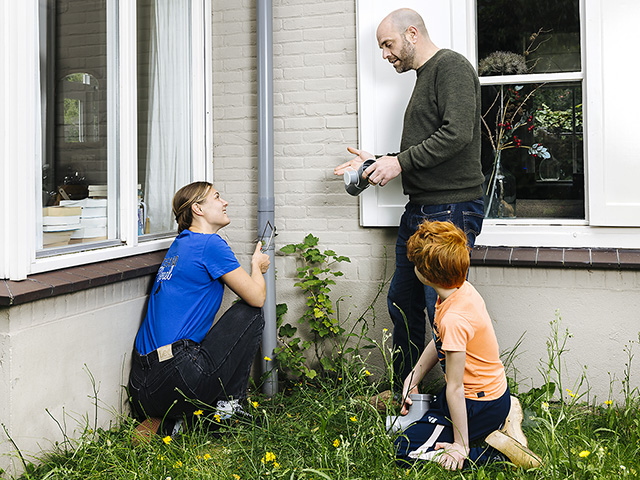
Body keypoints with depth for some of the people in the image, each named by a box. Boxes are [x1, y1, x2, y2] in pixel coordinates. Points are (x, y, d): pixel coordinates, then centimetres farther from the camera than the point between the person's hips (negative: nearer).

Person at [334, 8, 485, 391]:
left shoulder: (451, 66, -6)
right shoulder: (424, 77, 23)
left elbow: (457, 133, -20)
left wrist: (400, 161, -15)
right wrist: (376, 163, 16)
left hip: (451, 209, -10)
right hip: (419, 211, 10)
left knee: (443, 309, -10)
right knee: (402, 302, 14)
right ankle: (404, 393, 28)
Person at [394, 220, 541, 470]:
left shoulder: (454, 319, -33)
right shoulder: (464, 289, -6)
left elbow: (455, 389, -25)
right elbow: (440, 342, 11)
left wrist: (461, 446, -17)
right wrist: (413, 377, 11)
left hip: (479, 406, -9)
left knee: (405, 450, -6)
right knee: (417, 412, 29)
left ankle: (497, 450, -7)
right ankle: (502, 419, 16)